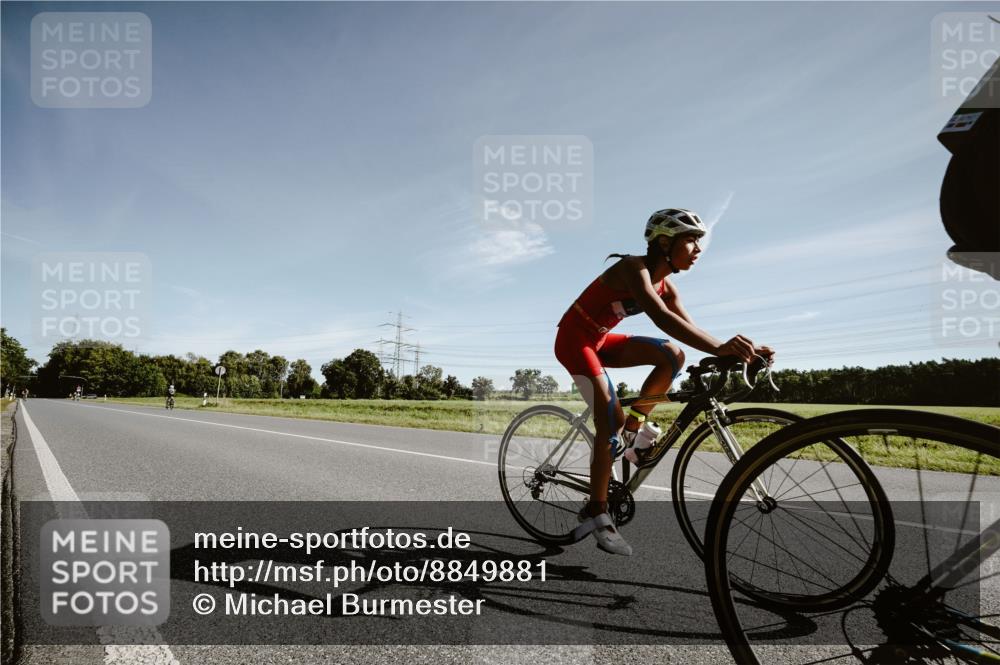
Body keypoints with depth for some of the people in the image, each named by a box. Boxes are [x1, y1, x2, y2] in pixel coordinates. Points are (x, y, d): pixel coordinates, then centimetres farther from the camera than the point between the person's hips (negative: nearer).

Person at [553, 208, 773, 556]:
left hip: (601, 340, 8)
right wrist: (719, 348, -51)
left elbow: (688, 327, -7)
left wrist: (741, 349, -20)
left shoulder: (666, 285, 0)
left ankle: (630, 432, 0)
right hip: (575, 339, -8)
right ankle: (597, 513, -2)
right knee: (611, 420, -15)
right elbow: (661, 318, -41)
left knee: (673, 355, -11)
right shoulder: (633, 268, -25)